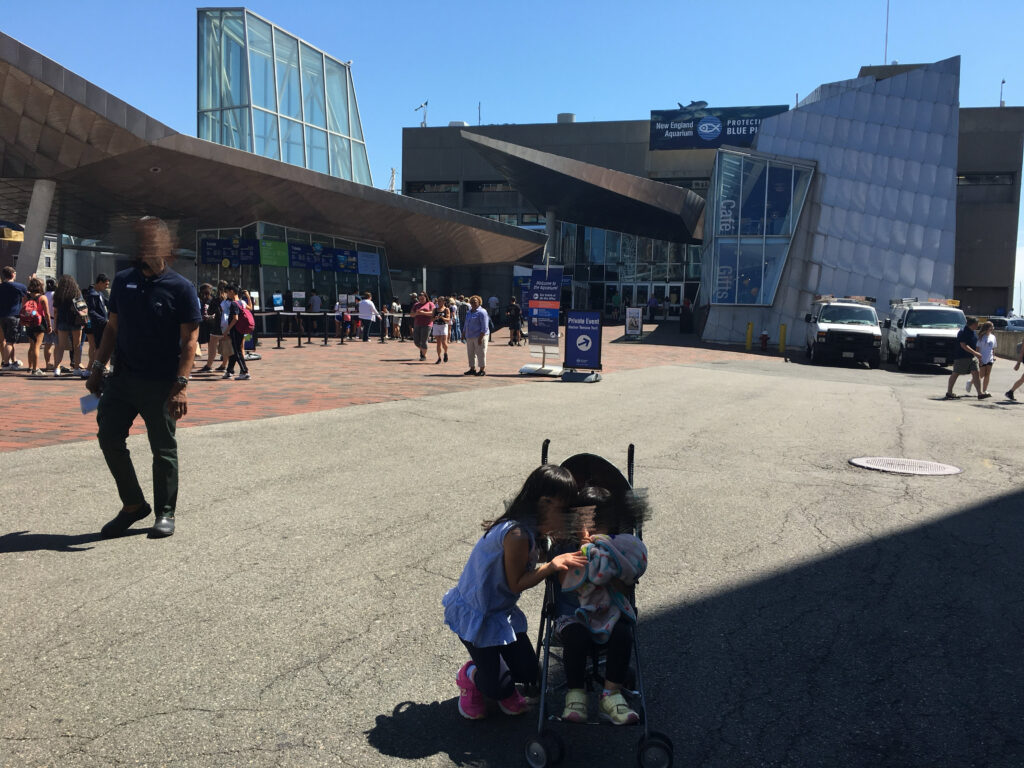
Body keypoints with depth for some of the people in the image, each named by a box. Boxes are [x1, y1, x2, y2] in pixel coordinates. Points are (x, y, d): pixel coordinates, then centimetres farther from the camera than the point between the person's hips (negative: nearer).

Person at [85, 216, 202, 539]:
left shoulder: (180, 288, -7)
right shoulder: (123, 281, 8)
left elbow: (189, 339, -11)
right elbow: (112, 327, 16)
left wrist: (180, 385, -18)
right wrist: (97, 367, 9)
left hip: (161, 384, -5)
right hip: (121, 379, 5)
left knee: (163, 449, 4)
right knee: (109, 439, 6)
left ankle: (165, 512, 19)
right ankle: (133, 504, 23)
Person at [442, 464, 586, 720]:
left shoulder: (533, 529, -5)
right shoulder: (518, 534, -33)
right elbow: (516, 584, -23)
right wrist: (553, 565, -28)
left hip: (502, 610, 8)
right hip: (475, 613, -8)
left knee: (528, 672, 7)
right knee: (497, 687, -3)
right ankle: (470, 676, 28)